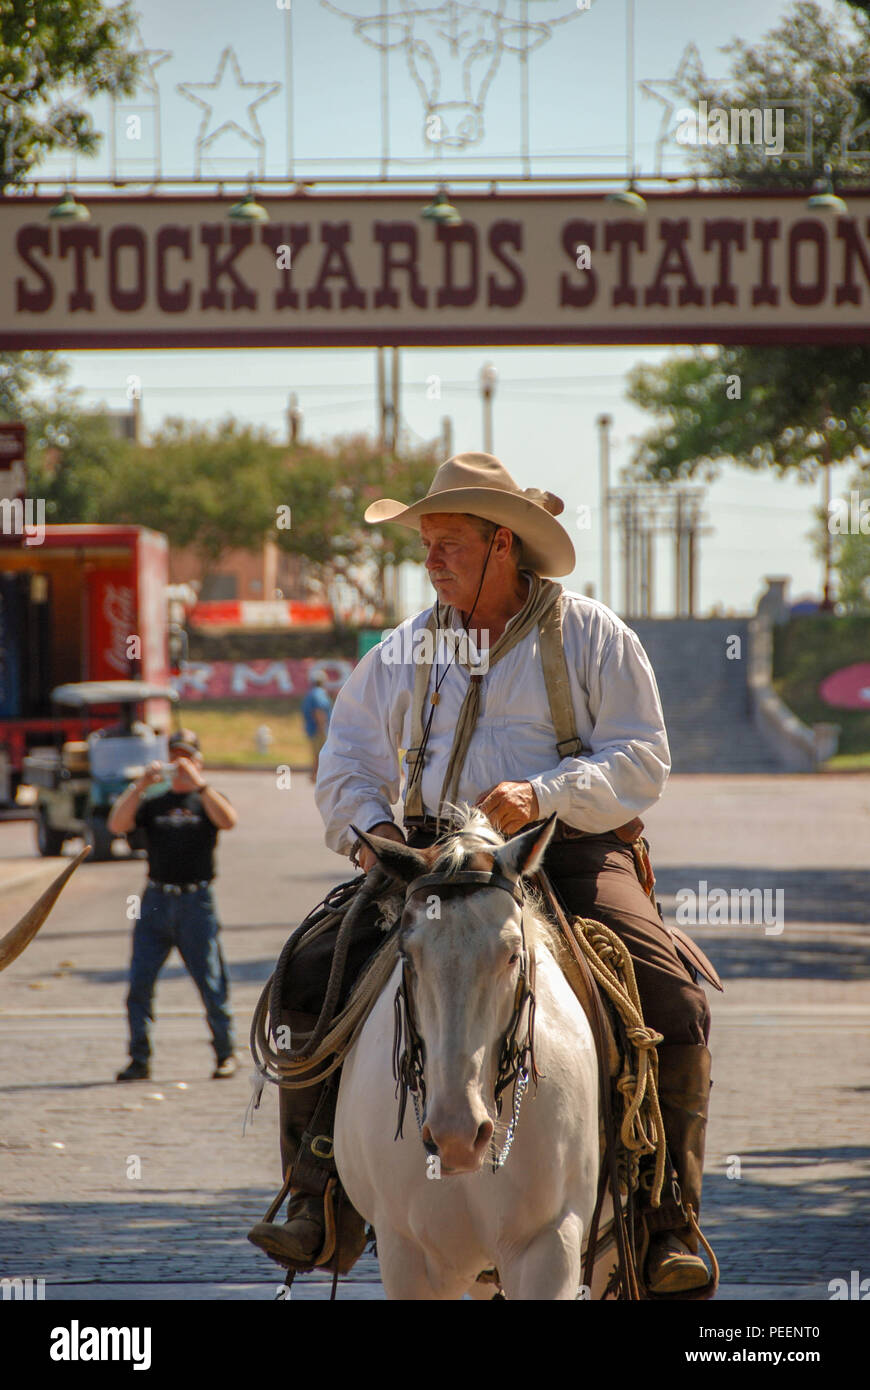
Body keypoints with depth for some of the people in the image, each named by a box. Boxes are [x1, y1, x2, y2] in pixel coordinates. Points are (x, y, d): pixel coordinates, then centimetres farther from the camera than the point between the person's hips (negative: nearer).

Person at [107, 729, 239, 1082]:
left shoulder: (207, 801, 10)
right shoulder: (152, 803, 15)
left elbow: (228, 821, -13)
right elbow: (117, 825, -1)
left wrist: (198, 783, -20)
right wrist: (141, 785, -11)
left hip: (195, 903, -2)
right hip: (156, 902, 2)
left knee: (211, 983, -2)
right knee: (139, 982, -3)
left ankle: (225, 1053, 10)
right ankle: (139, 1059, 3)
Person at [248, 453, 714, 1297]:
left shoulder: (590, 636, 3)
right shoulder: (406, 651, 14)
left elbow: (641, 762, -4)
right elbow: (348, 762, 20)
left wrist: (542, 796, -21)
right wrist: (368, 830, -2)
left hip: (569, 851, -3)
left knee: (673, 1005, -26)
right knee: (312, 976, -17)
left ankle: (669, 1223, -14)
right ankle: (322, 1203, -11)